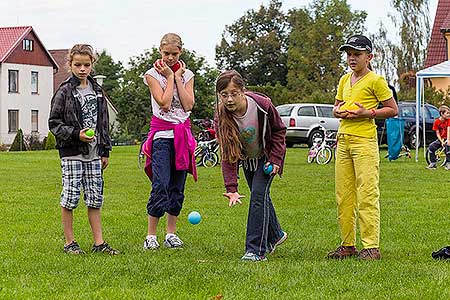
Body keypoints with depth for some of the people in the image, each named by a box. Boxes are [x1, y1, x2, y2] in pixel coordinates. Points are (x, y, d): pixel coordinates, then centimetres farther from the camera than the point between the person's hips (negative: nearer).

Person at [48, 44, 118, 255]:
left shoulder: (97, 91, 11)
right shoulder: (64, 92, -5)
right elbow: (54, 123, -6)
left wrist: (105, 151, 13)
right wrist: (76, 134, -18)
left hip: (93, 153, 5)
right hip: (71, 153, -5)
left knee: (95, 198, 6)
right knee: (70, 196, -1)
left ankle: (99, 242, 11)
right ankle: (69, 243, 8)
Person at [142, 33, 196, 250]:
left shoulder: (187, 74, 9)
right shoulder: (153, 74, -2)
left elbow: (188, 105, -4)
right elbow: (164, 103, -14)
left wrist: (178, 77, -4)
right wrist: (170, 76, -8)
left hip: (183, 134, 4)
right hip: (162, 133, -4)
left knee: (178, 186, 6)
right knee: (160, 186, -12)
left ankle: (171, 233, 14)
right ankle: (151, 235, -6)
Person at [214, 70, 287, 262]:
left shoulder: (262, 105, -31)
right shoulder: (221, 117, -27)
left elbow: (279, 130, -12)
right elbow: (227, 155, -29)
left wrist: (275, 159, -18)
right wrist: (231, 188, -38)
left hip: (267, 156, -3)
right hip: (247, 158, 4)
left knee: (258, 194, -17)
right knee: (260, 196, 17)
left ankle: (256, 249, -15)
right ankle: (275, 235, 42)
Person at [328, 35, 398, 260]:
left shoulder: (375, 81, -4)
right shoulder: (344, 80, 16)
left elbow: (393, 110, -3)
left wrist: (367, 113, -14)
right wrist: (338, 111, 3)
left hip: (365, 140, -7)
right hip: (343, 140, 7)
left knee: (367, 195, -9)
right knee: (343, 196, 8)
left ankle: (372, 247, -7)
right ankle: (347, 245, 15)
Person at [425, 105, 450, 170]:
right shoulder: (437, 122, -5)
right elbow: (437, 133, -5)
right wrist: (441, 141, -19)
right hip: (440, 139, 3)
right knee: (431, 147, -14)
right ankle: (433, 164, -2)